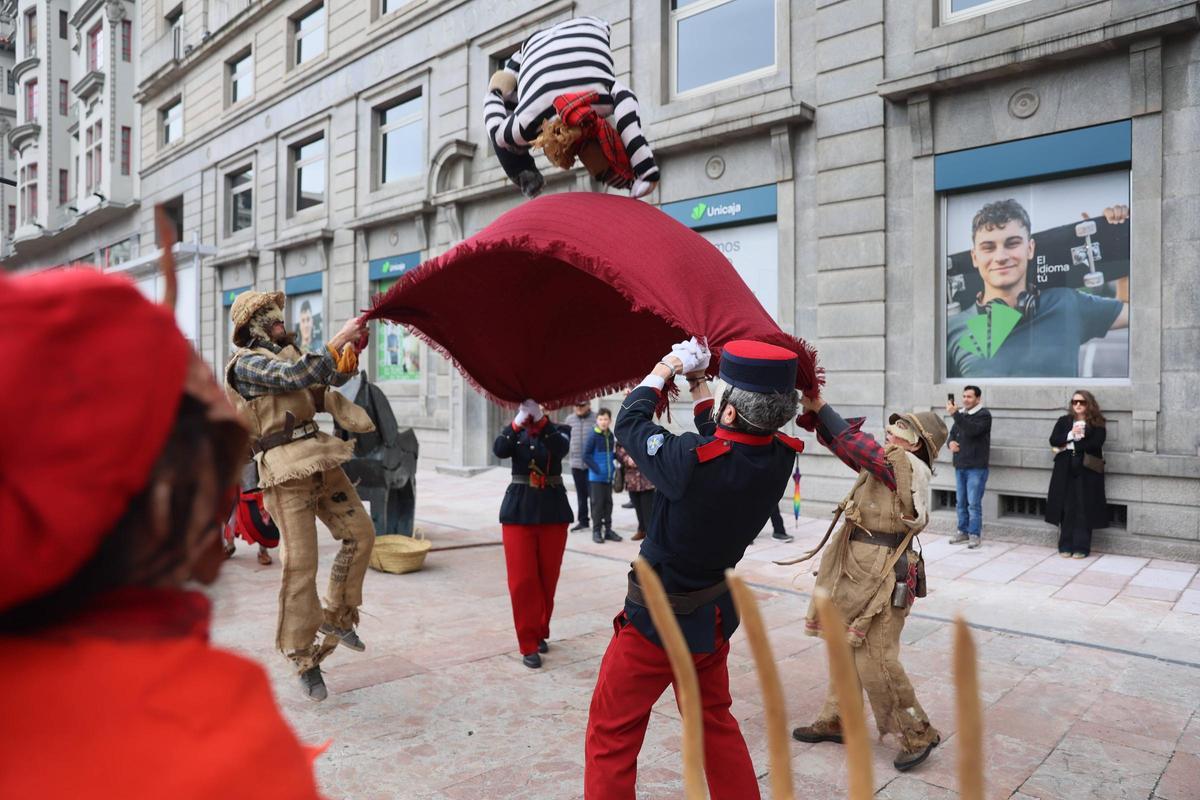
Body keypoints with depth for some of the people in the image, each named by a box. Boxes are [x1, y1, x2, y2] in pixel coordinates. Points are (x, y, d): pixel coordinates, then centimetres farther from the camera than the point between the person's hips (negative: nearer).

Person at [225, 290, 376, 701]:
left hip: (320, 458, 8)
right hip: (285, 468, -8)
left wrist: (353, 348, 7)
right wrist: (338, 339, -19)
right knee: (300, 563, -6)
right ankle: (303, 657, 8)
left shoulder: (287, 353, 18)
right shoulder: (246, 362, -5)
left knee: (360, 534, 8)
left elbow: (336, 377, 25)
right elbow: (297, 376, -21)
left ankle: (335, 616, 25)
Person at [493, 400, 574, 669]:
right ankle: (529, 644, 7)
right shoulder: (514, 432, 4)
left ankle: (540, 633, 29)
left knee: (547, 578, 10)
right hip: (519, 511, 0)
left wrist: (540, 418, -34)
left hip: (553, 511, 0)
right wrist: (519, 420, -30)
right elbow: (499, 451, -18)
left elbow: (560, 448, -22)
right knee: (522, 581, -3)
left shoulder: (559, 430, 2)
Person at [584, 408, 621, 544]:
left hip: (608, 476, 6)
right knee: (597, 504, 1)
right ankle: (596, 531, 10)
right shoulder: (593, 436, -12)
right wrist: (597, 469, -17)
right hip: (596, 477, -6)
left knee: (608, 503, 11)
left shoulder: (610, 436, 6)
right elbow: (586, 456, -13)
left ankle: (608, 529, 21)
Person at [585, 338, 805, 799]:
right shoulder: (780, 457, -14)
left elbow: (630, 422, -13)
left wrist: (665, 368, 1)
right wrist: (696, 382, 15)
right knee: (715, 722, 27)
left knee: (611, 734, 10)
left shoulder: (690, 460, -32)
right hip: (717, 615, 7)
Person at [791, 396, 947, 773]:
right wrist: (814, 411, -5)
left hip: (882, 577, -9)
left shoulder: (908, 465, -13)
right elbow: (844, 443, 9)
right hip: (856, 571, 9)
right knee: (844, 648, 16)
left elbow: (853, 443, -21)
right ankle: (835, 721, 29)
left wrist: (819, 406, -17)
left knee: (875, 661, -4)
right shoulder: (884, 464, 11)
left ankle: (919, 734, 14)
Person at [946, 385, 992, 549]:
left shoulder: (984, 414, -7)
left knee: (973, 503, -6)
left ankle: (975, 534, 1)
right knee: (961, 502, 11)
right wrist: (951, 442, 0)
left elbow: (971, 430, -25)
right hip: (960, 466, 7)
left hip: (976, 467, -7)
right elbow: (953, 433, 23)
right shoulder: (961, 413, 14)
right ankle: (963, 531, 20)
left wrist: (955, 414, -30)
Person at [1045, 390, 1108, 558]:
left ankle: (1081, 547, 5)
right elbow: (1053, 440, 0)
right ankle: (1065, 546, 8)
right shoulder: (1063, 421, 11)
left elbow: (1095, 443, -12)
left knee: (1084, 509, -2)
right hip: (1065, 470, 2)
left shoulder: (1097, 423, 3)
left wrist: (1068, 446, -12)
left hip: (1087, 470, -2)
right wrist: (1071, 435, -16)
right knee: (1066, 508, 2)